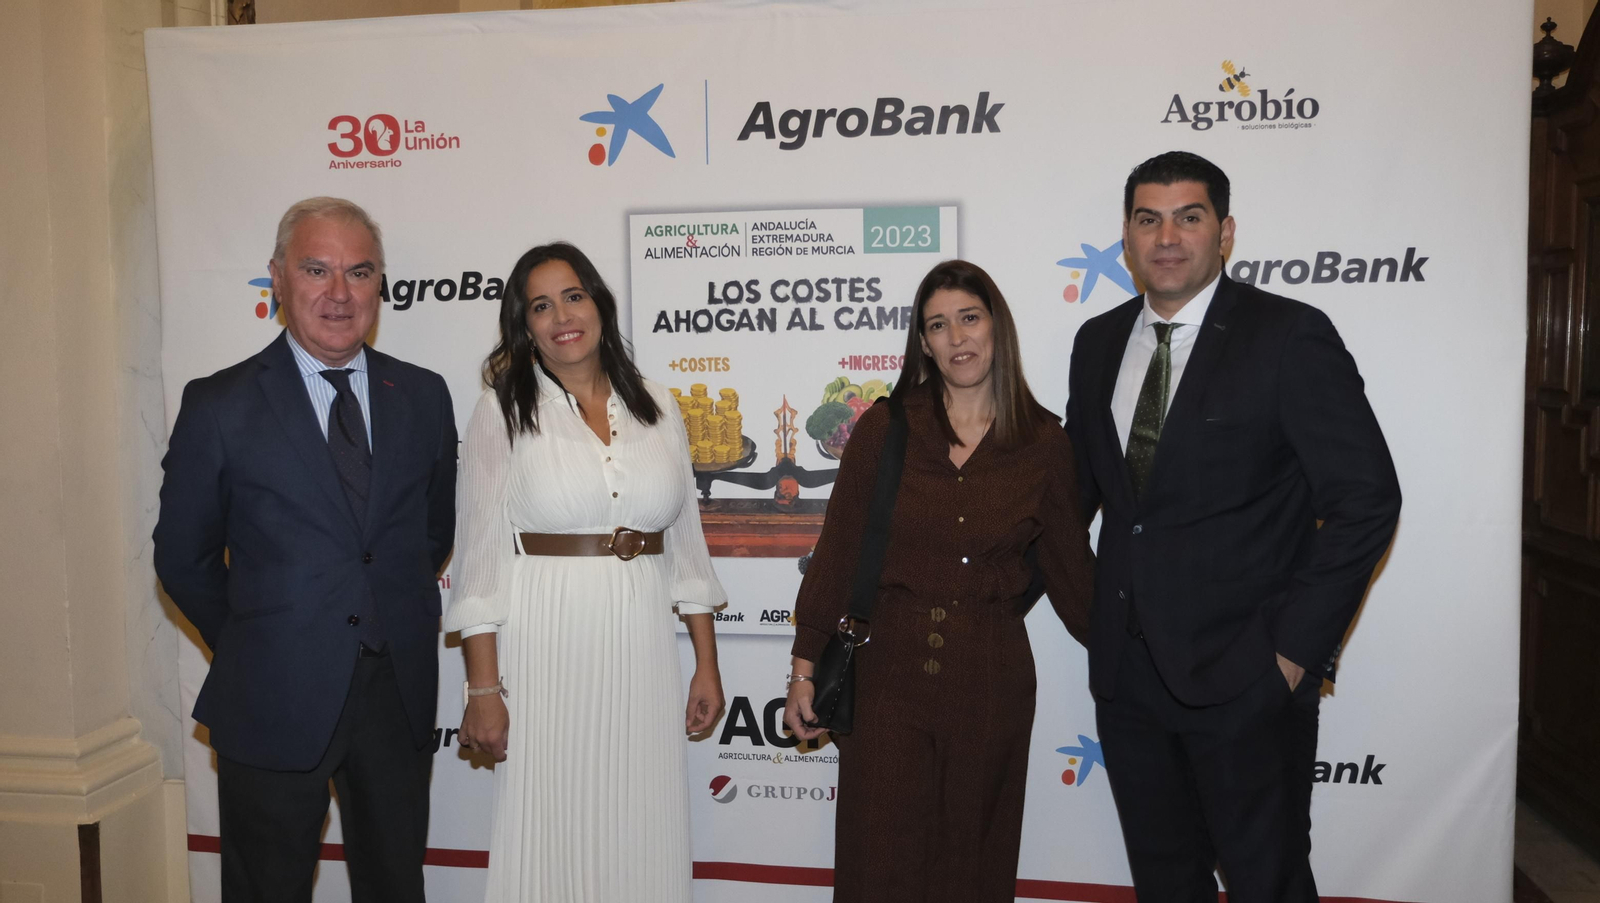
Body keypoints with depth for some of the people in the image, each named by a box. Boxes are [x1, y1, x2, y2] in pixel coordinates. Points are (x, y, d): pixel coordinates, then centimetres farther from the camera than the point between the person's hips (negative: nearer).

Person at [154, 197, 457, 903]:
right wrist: (251, 648, 5)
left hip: (400, 694, 3)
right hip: (273, 703, -2)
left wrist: (392, 620, 9)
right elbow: (183, 558, 1)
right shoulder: (219, 406, -6)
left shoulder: (423, 396, 3)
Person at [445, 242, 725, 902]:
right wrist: (483, 688, -8)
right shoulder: (505, 410, -1)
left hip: (642, 649, 3)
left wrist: (707, 665, 8)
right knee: (549, 831, 7)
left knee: (644, 834, 10)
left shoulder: (657, 409, 7)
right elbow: (480, 555, -4)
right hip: (544, 647, -3)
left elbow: (686, 544, 10)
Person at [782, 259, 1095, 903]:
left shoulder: (1043, 442, 0)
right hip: (891, 671, -1)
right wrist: (805, 666, 0)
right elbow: (838, 551, 0)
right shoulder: (885, 428, -2)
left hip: (991, 680, 1)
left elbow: (1069, 565, 9)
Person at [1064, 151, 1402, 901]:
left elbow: (1366, 499, -12)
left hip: (1245, 678, -5)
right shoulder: (1098, 343, 7)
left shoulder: (1290, 337, -11)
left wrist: (1298, 647, -13)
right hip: (1126, 670, 5)